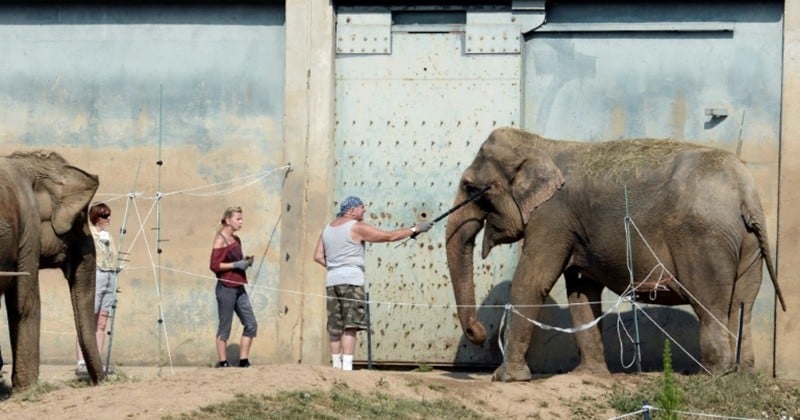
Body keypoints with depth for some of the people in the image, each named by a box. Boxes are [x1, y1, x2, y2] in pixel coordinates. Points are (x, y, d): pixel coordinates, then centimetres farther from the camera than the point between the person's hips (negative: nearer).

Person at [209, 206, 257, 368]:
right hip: (226, 288, -8)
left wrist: (245, 262, 6)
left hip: (239, 288, 8)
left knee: (251, 325, 5)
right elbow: (214, 265, -16)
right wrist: (236, 265, -18)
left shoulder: (236, 239, 14)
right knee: (225, 327, -1)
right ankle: (222, 362, 7)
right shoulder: (220, 240, -9)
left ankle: (243, 360, 11)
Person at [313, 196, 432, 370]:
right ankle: (347, 366, -20)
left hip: (332, 279, 7)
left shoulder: (328, 228, 16)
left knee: (335, 327, 12)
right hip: (351, 279, -7)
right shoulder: (357, 227, -5)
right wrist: (415, 229, 3)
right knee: (350, 326, -11)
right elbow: (390, 236, -5)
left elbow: (318, 256, 13)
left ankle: (336, 365, 15)